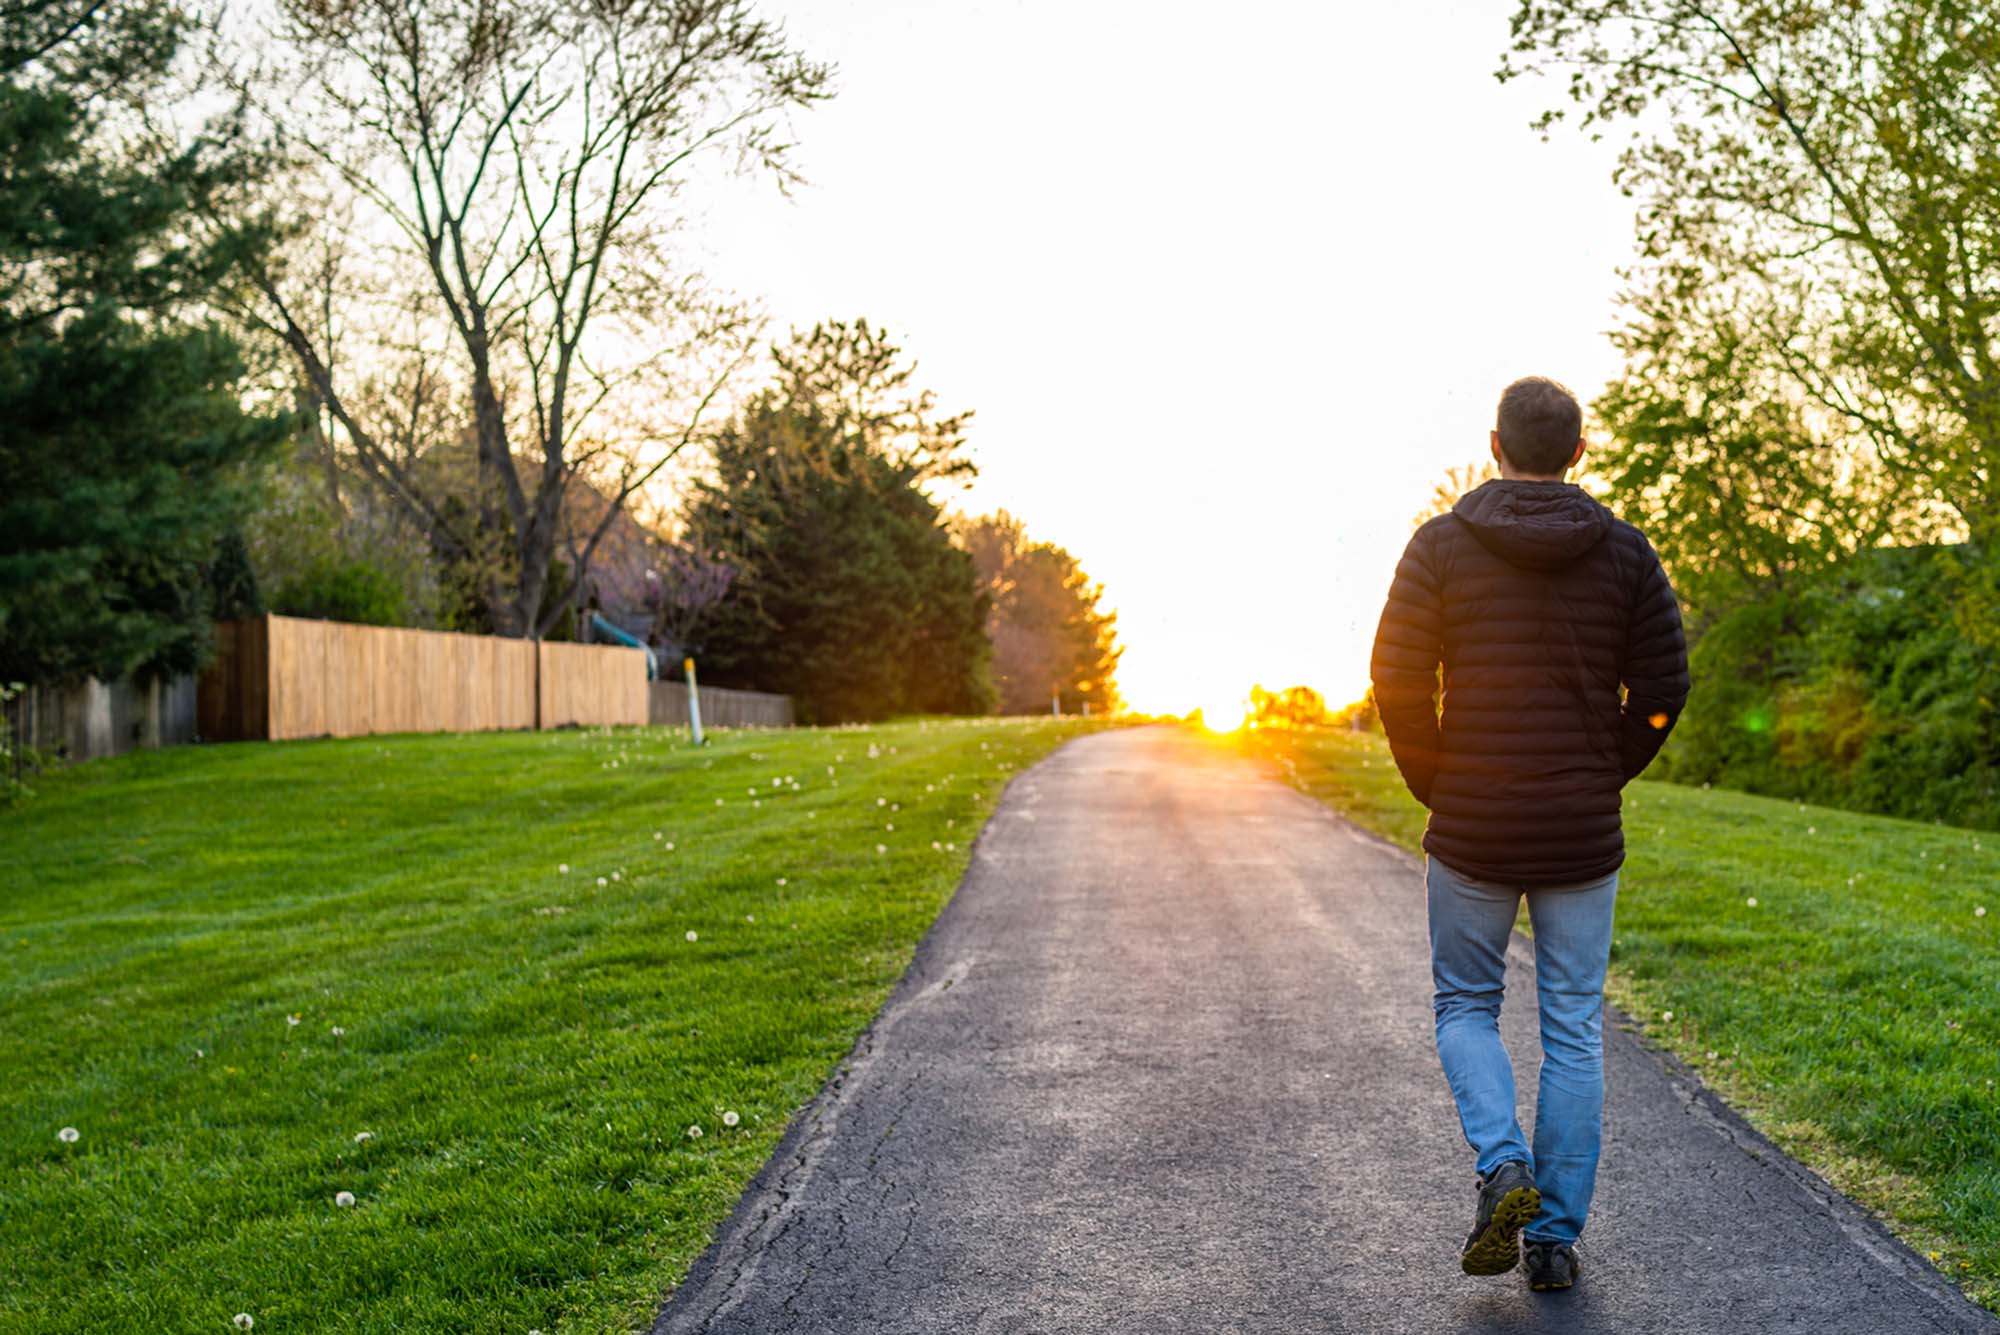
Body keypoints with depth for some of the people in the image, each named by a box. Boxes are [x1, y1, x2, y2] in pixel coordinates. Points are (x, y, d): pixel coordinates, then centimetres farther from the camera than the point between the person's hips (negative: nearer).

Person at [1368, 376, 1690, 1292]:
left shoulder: (1441, 546, -5)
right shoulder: (1624, 551, 0)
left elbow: (1398, 679, -9)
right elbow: (1661, 690, -3)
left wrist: (1436, 788, 5)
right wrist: (1603, 778, 11)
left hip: (1472, 832, -1)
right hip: (1583, 836, 1)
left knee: (1464, 1005, 17)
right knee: (1574, 1033, 10)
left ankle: (1503, 1166, -6)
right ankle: (1556, 1237, 12)